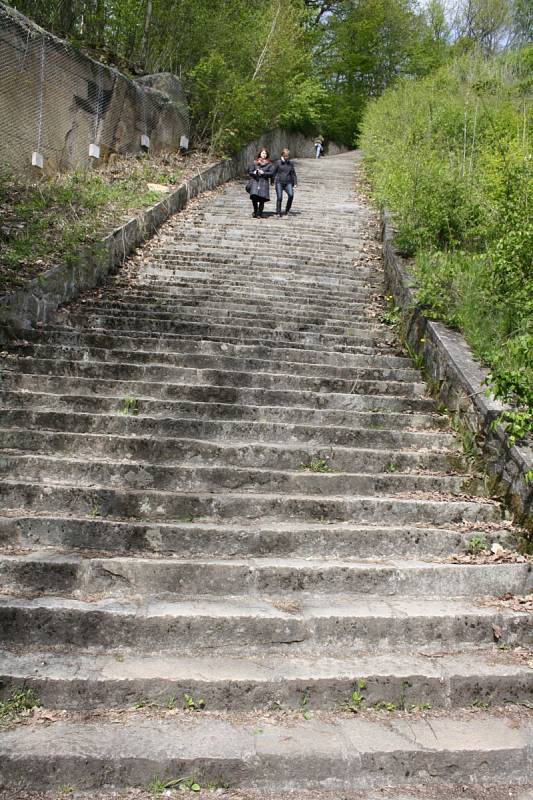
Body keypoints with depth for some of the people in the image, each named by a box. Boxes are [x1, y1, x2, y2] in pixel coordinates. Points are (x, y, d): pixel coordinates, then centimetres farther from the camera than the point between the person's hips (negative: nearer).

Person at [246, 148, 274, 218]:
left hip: (264, 182, -1)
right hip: (255, 181, 1)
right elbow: (249, 171, 12)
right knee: (254, 196, -14)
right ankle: (255, 211, 8)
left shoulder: (269, 164, 8)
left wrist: (263, 173, -11)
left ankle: (259, 213, 8)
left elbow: (271, 173, 0)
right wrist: (254, 172, -8)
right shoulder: (255, 162, 12)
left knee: (262, 199, -7)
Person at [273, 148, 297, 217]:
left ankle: (287, 210, -1)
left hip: (288, 182, 2)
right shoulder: (279, 163, 1)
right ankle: (278, 212, 5)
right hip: (279, 182, -2)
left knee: (291, 195, -19)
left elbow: (293, 173, 12)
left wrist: (295, 182, 6)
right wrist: (273, 182, 8)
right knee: (279, 197, -8)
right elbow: (274, 172, 8)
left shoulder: (290, 163, 8)